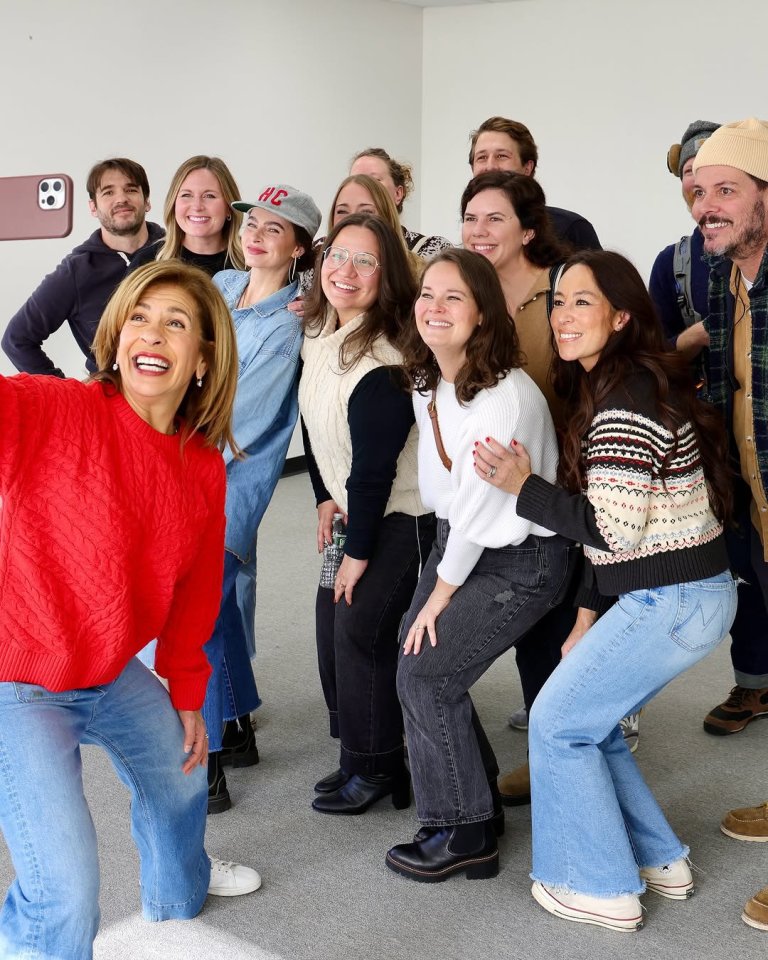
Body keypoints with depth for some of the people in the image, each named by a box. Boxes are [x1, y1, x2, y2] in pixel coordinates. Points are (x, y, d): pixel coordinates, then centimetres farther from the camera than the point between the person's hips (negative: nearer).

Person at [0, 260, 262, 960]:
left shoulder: (204, 468, -1)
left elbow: (195, 591, 10)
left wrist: (187, 694, 15)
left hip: (111, 675, 8)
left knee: (181, 773, 30)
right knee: (67, 896, -14)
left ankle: (178, 889, 62)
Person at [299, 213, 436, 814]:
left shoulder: (382, 365, -27)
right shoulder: (317, 336, 0)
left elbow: (374, 470, -23)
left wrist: (359, 553, -16)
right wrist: (326, 499, 8)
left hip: (403, 521, -9)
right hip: (354, 511, 9)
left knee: (361, 629, -7)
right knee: (333, 626, 10)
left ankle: (376, 769, 11)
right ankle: (360, 756, 26)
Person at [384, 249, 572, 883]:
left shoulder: (506, 398, -27)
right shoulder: (427, 381, -2)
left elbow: (479, 511, -21)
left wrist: (440, 594, -11)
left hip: (519, 561, -8)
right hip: (456, 538, 8)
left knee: (426, 677, -8)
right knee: (418, 669, 4)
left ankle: (464, 836, 9)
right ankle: (479, 807, 24)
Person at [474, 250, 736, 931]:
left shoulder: (625, 402, -20)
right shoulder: (612, 387, 12)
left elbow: (613, 529, -21)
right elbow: (605, 526, 16)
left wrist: (525, 487, -14)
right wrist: (589, 615, 18)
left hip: (672, 603, -10)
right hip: (693, 591, 10)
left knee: (558, 722, 2)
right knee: (590, 718, 18)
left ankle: (602, 889, 14)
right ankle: (659, 861, 28)